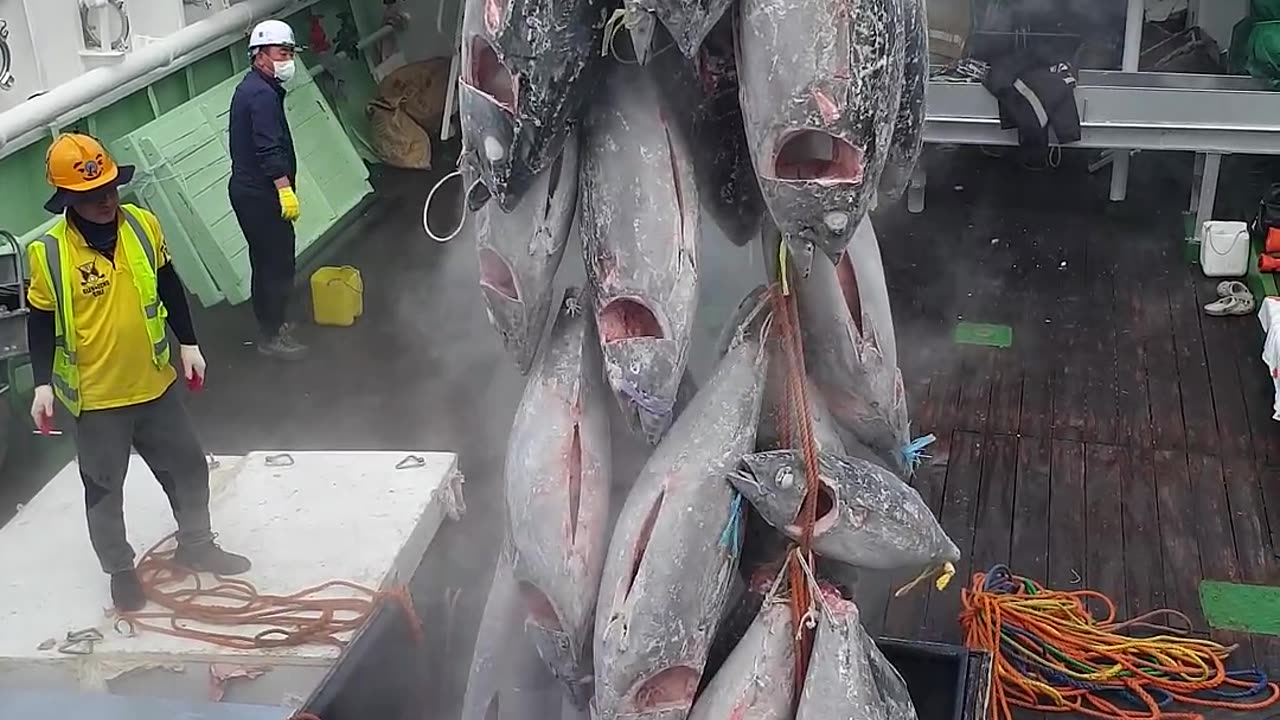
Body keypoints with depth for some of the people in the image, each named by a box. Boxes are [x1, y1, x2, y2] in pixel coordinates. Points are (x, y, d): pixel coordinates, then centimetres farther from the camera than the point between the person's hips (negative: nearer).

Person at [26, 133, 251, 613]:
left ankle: (196, 545, 39)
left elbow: (169, 288, 7)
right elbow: (41, 323, -6)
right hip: (95, 397, -4)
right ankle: (120, 570, 31)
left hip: (154, 384, 4)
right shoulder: (48, 253, -16)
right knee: (104, 489, 11)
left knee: (188, 466, 16)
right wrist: (43, 383, -12)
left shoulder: (142, 226, -5)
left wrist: (188, 343, 9)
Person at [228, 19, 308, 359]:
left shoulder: (251, 88, 15)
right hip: (262, 194, -11)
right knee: (279, 264, -4)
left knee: (266, 261, 19)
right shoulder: (263, 94, -18)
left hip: (249, 190, 11)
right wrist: (286, 190, -28)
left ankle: (270, 323, 31)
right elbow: (270, 150, -27)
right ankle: (272, 336, 2)